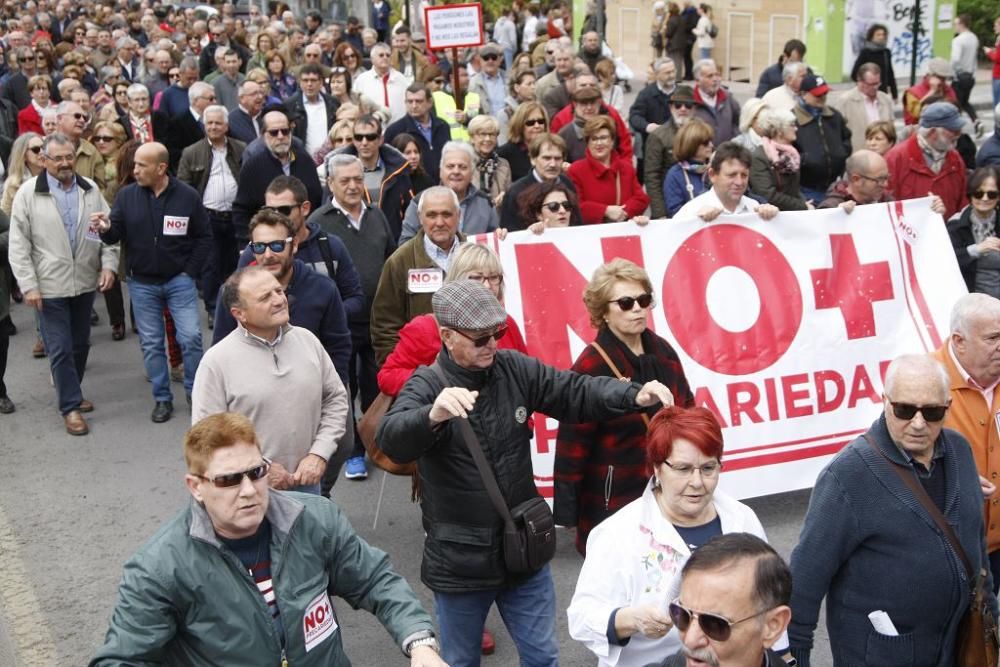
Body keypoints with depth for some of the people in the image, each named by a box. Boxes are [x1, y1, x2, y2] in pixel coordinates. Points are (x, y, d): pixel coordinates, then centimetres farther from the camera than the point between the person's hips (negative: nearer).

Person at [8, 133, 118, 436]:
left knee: (80, 344, 15)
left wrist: (109, 264, -5)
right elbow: (19, 245, -6)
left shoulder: (90, 190, 4)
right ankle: (70, 406, 8)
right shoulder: (28, 193, -6)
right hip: (50, 286, -4)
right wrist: (28, 285, -11)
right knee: (60, 349, -1)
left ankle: (71, 392, 33)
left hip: (85, 282, 4)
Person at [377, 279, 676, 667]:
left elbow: (575, 392, -3)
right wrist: (433, 415, -56)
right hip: (459, 562, -3)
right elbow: (392, 440, -34)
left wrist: (634, 396, -21)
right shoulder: (426, 386, -17)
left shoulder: (515, 369, -3)